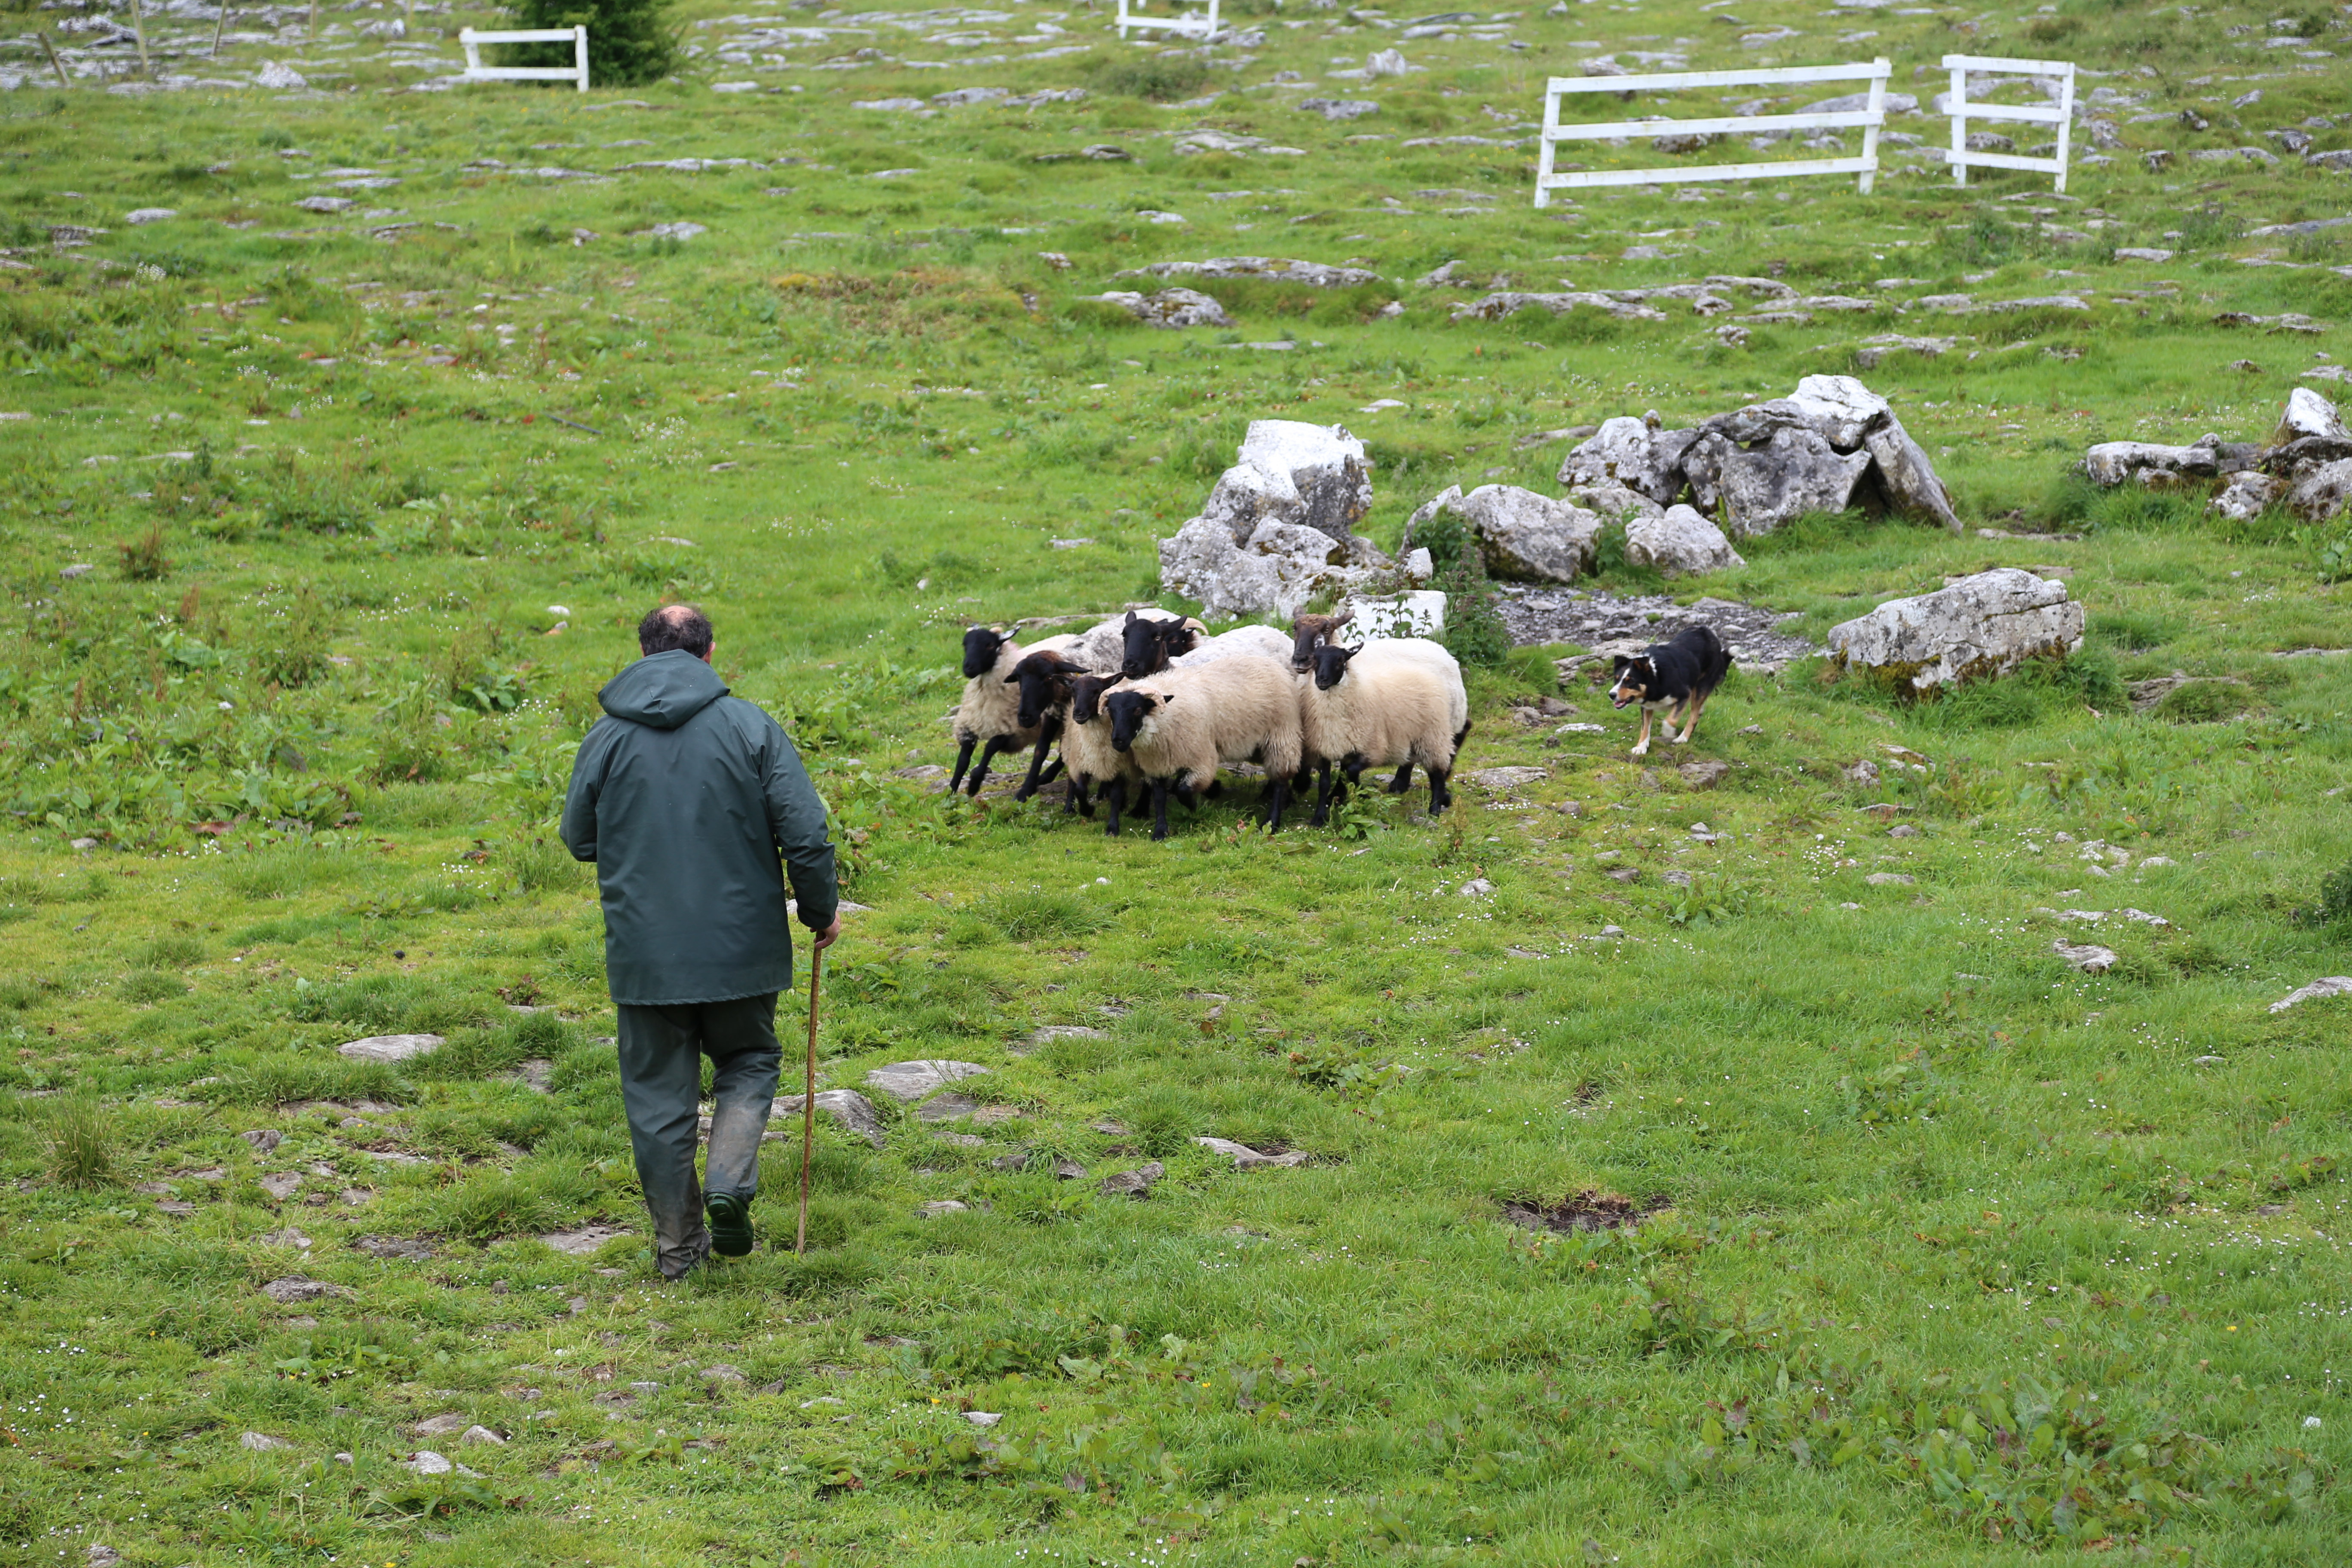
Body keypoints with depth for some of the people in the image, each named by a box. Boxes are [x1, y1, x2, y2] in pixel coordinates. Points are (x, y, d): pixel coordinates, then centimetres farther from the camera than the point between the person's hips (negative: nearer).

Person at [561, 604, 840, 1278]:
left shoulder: (607, 737, -1)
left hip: (643, 951, 1)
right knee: (748, 1061, 20)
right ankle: (731, 1185, -4)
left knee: (659, 1095, 10)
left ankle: (677, 1241, 14)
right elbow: (805, 832, -8)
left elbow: (579, 839, 8)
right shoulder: (750, 726, -6)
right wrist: (823, 909, 7)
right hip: (740, 946, -1)